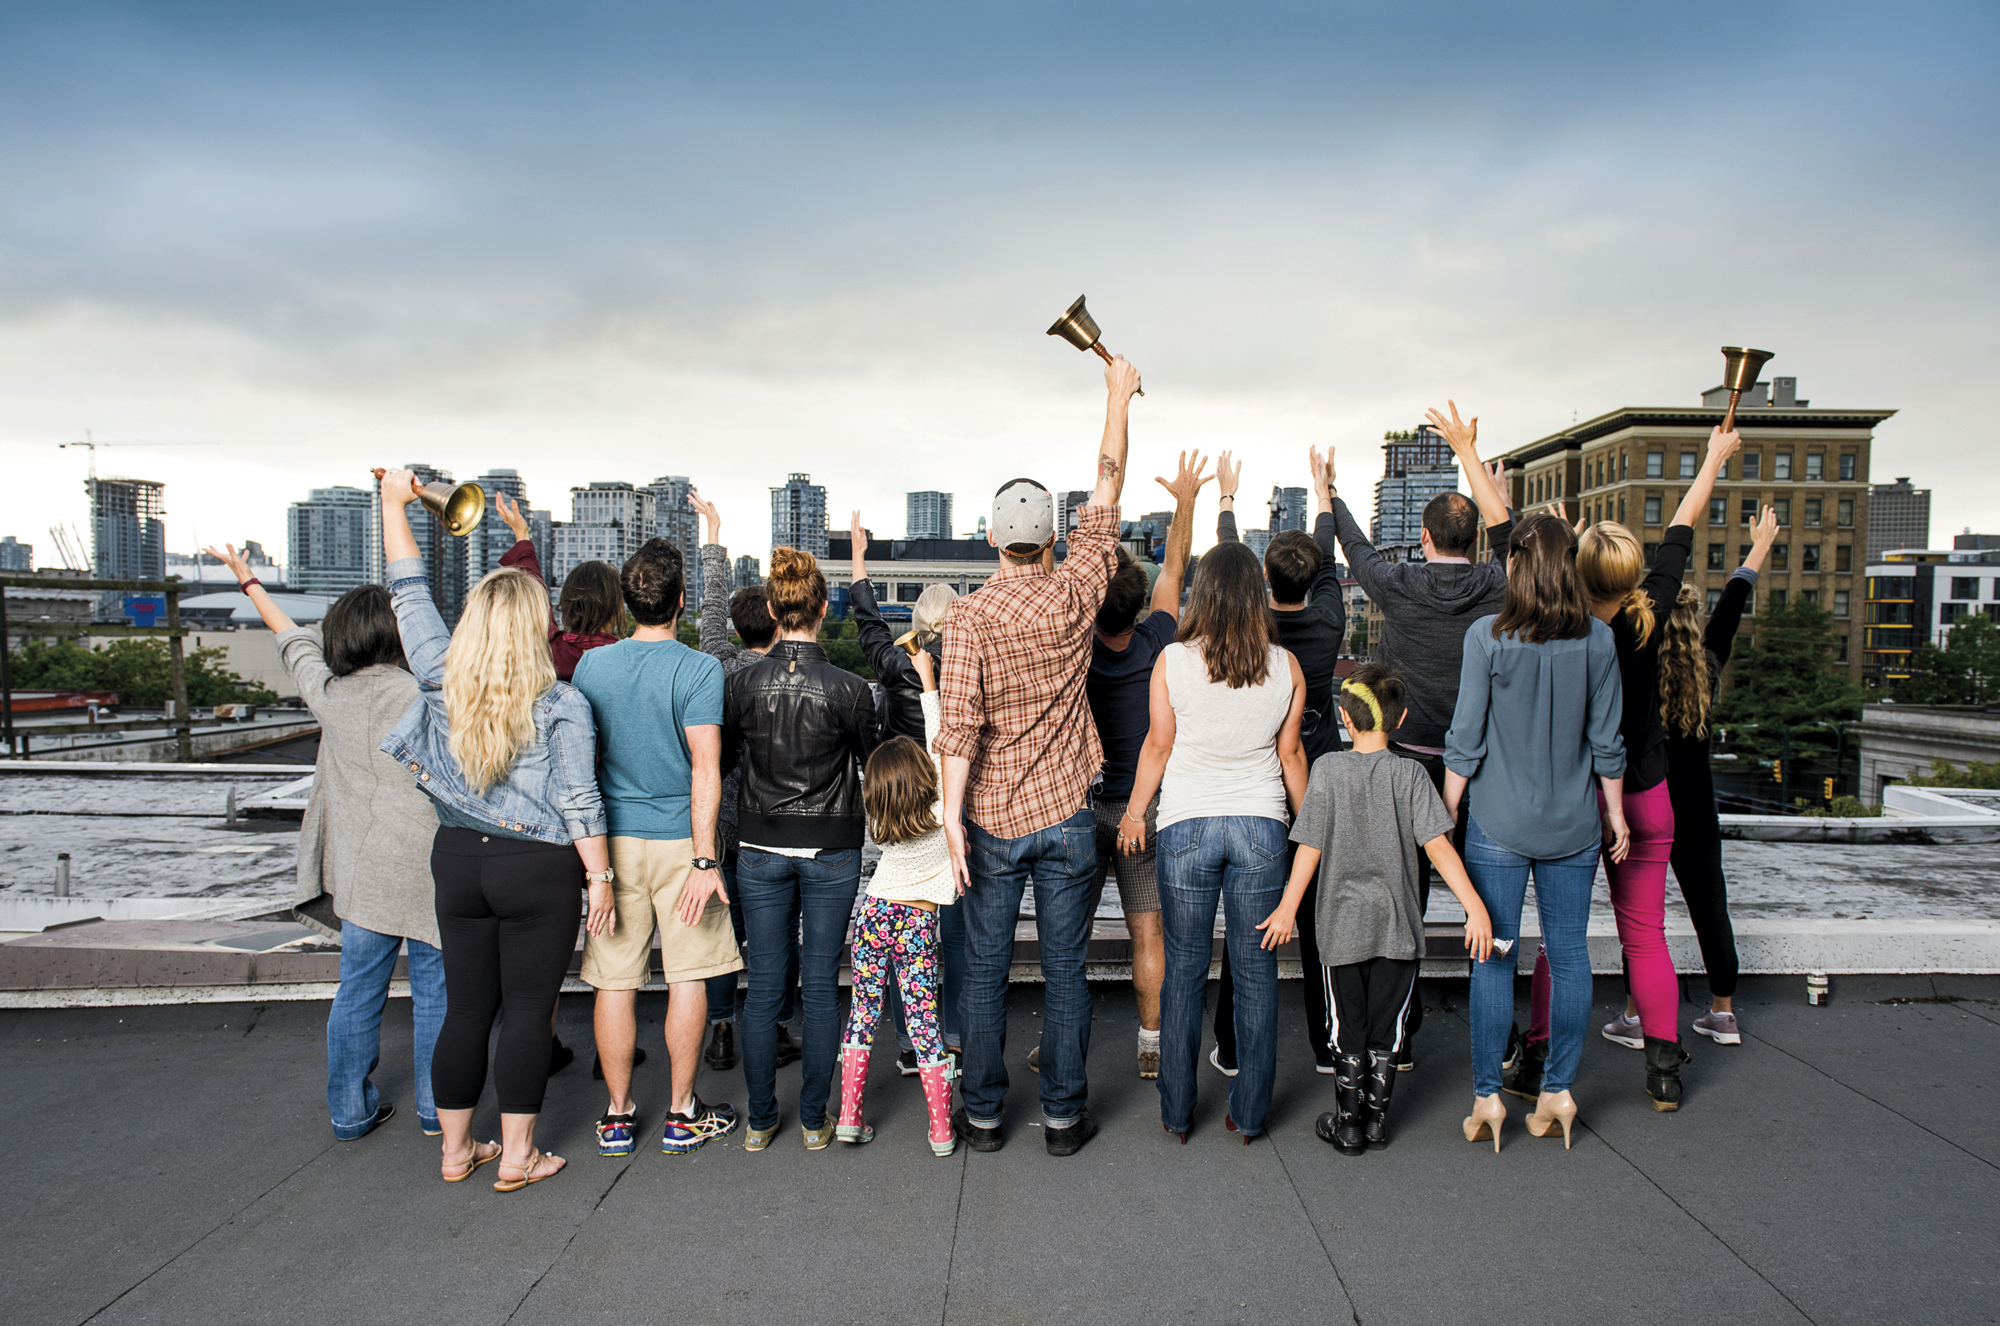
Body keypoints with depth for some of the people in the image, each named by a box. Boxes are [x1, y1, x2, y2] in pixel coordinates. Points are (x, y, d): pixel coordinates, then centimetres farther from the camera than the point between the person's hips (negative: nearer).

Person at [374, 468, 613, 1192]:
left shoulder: (441, 679, -2)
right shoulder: (562, 703, -12)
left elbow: (409, 593, 10)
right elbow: (579, 802, -12)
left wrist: (395, 501, 19)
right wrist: (599, 876, -4)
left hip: (458, 858, 5)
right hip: (539, 868, -4)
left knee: (465, 1007, 15)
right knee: (528, 1012, 5)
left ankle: (456, 1149, 27)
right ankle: (517, 1157, 14)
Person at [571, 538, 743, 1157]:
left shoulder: (591, 665, 2)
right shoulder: (700, 670, -10)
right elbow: (705, 769, -16)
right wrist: (705, 860, -16)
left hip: (613, 839, 3)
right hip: (679, 840, -3)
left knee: (615, 981, 9)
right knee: (688, 977, 8)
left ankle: (617, 1118, 20)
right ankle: (682, 1117, 18)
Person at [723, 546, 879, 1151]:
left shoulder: (745, 682, -7)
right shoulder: (849, 688, -12)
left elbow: (725, 758, 4)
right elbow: (873, 762, 1)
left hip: (761, 848, 2)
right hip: (831, 851, -2)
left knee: (763, 985, 11)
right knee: (820, 987, 8)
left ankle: (760, 1120, 21)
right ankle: (814, 1120, 18)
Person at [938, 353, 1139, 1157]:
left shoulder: (970, 615, -11)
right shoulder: (1076, 596, -5)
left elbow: (958, 722, -18)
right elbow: (1106, 498, 7)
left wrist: (952, 813, -14)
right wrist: (1119, 397, 16)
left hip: (992, 818, -1)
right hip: (1066, 816, 1)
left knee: (984, 970, 11)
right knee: (1065, 971, 10)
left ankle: (982, 1114, 23)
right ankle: (1064, 1116, 20)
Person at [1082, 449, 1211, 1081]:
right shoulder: (1157, 648, -9)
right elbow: (1173, 568, 2)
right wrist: (1185, 499, 13)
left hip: (1082, 808, -1)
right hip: (1146, 810, 2)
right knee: (1147, 930, 11)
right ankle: (1151, 1046, 20)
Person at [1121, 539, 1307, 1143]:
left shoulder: (1172, 660, -8)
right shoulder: (1285, 666, -3)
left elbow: (1157, 745, 0)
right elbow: (1290, 753, 5)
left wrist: (1135, 812, 14)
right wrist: (1306, 823, 18)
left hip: (1187, 824, -1)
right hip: (1261, 825, 1)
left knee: (1184, 968, 9)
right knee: (1256, 971, 10)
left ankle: (1176, 1112, 20)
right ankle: (1250, 1113, 20)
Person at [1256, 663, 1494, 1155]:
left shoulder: (1328, 769, -7)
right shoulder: (1410, 773, -6)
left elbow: (1310, 847, -7)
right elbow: (1437, 845, -12)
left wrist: (1287, 909, 0)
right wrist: (1474, 907, -10)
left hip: (1343, 924, -1)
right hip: (1399, 927, 1)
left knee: (1348, 1034, 11)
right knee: (1385, 1031, 13)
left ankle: (1348, 1125, 19)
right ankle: (1376, 1121, 23)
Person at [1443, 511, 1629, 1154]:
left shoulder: (1487, 636, -10)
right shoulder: (1597, 639, -2)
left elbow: (1466, 740, -9)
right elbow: (1606, 740, 3)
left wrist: (1446, 813, 1)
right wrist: (1615, 812, 15)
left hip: (1498, 824, -3)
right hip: (1573, 823, 3)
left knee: (1493, 957, 5)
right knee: (1569, 955, 12)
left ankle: (1487, 1098, 12)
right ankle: (1558, 1092, 21)